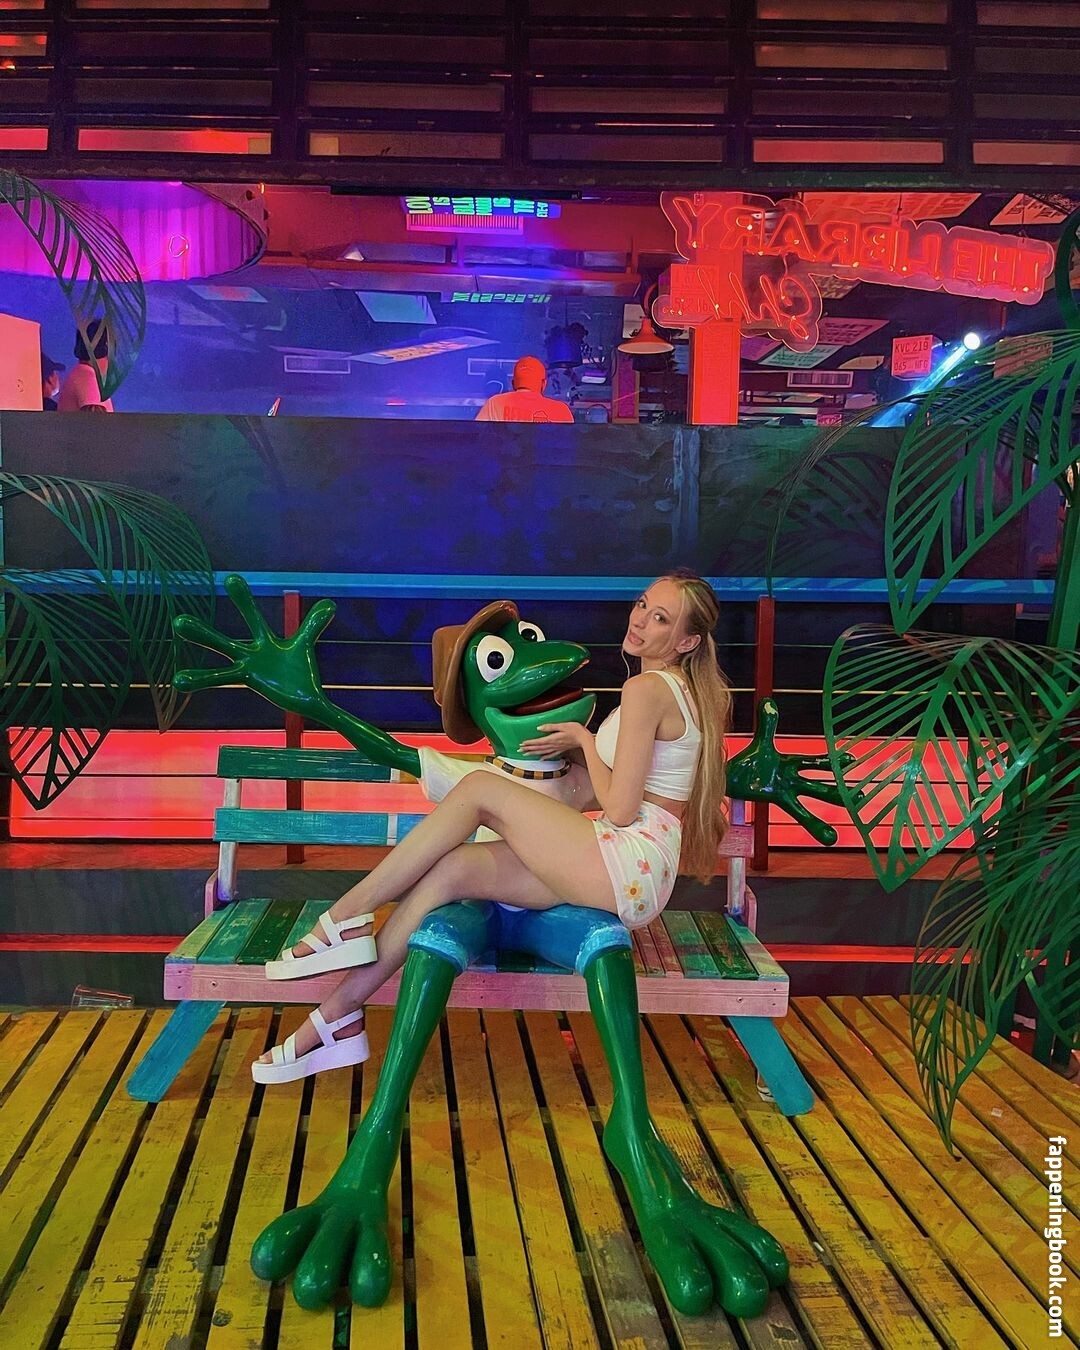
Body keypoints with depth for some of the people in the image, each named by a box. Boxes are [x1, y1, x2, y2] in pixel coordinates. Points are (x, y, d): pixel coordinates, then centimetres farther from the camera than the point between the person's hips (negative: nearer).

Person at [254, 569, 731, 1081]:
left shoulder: (647, 687, -11)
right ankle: (337, 1020, -6)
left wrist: (584, 738, 0)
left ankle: (347, 916, -10)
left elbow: (619, 809, -15)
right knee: (451, 868, -5)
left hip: (628, 862, -9)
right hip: (633, 878, 9)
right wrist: (576, 743, 13)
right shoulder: (685, 688, 19)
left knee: (479, 790, -12)